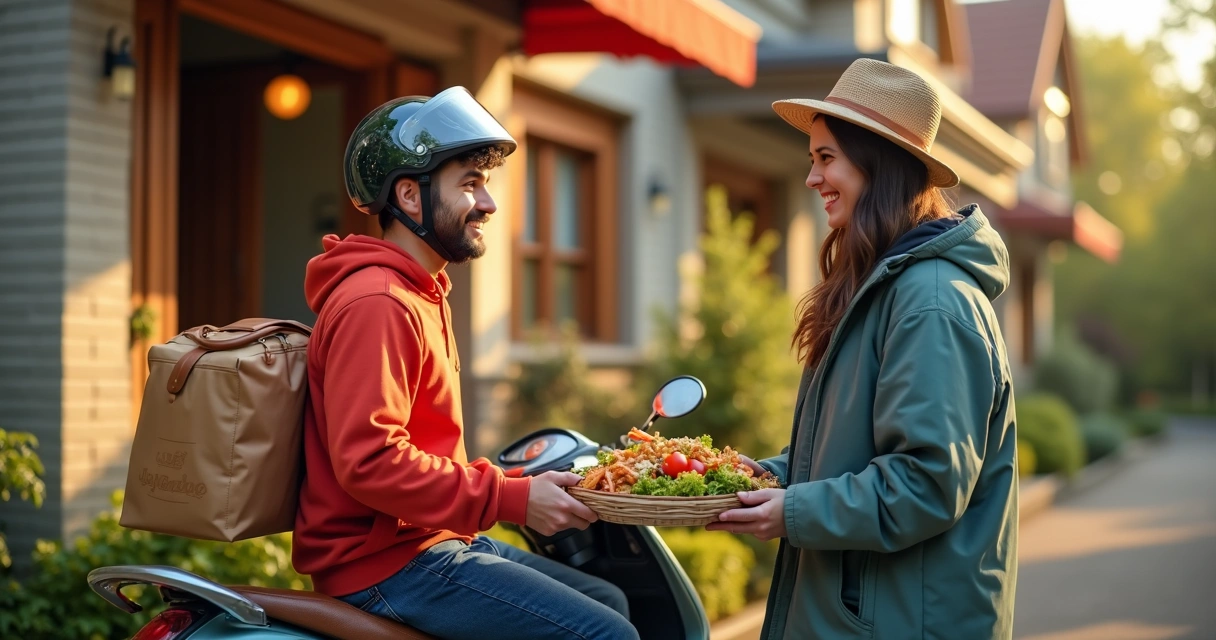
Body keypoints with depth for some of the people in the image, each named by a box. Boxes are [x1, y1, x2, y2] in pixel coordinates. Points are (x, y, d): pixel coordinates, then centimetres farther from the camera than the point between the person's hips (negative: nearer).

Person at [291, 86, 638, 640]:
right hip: (385, 567, -11)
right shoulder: (376, 304, -18)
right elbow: (368, 461, -26)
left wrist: (518, 485, 12)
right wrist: (513, 499, -23)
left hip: (432, 538, 11)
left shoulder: (421, 293, 17)